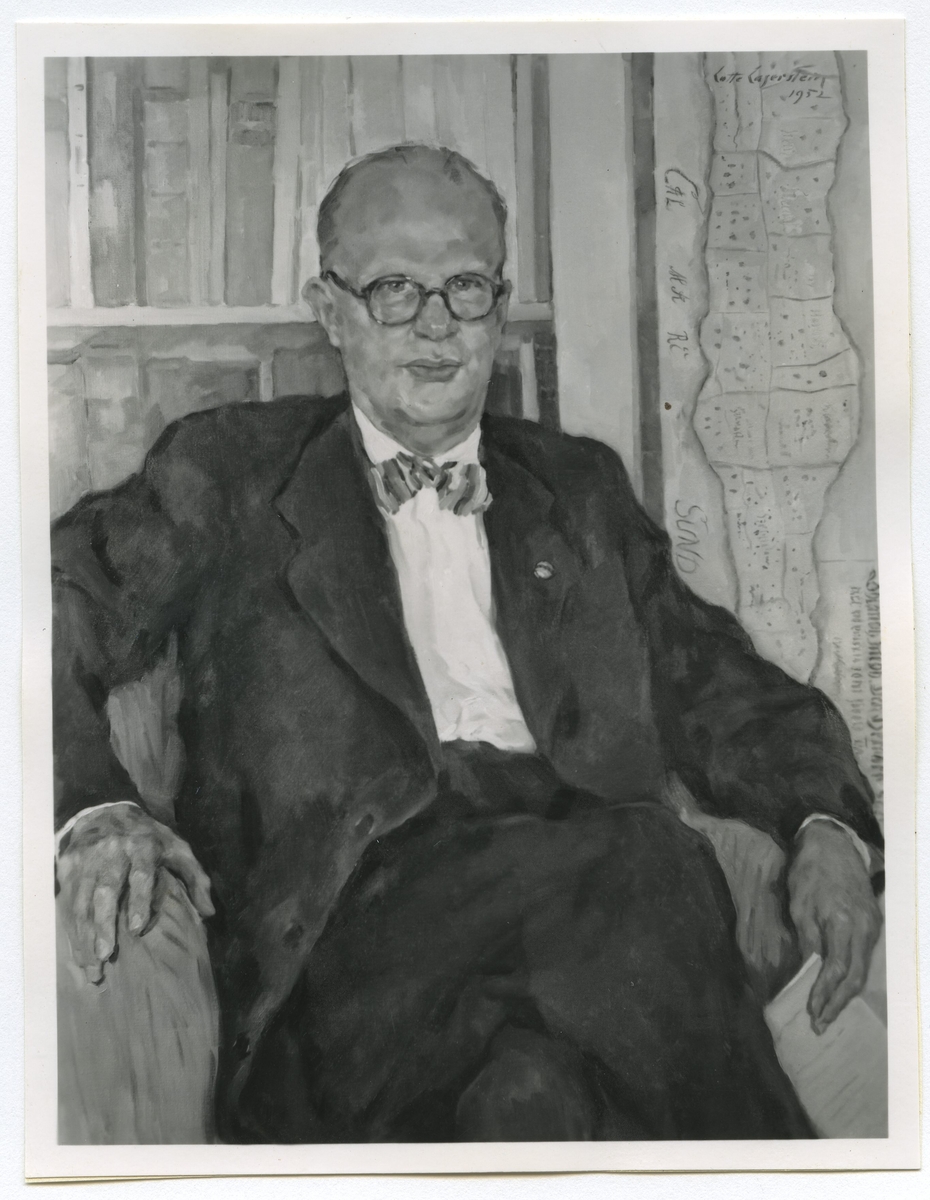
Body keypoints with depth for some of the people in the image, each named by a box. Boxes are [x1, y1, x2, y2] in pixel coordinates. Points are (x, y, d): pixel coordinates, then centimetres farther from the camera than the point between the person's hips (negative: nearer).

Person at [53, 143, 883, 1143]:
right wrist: (94, 809, -17)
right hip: (353, 902, -3)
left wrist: (825, 827, 0)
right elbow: (63, 610, 3)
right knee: (528, 1089, -34)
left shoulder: (581, 488, 25)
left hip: (591, 865, 4)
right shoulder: (231, 469, 15)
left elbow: (716, 689, 21)